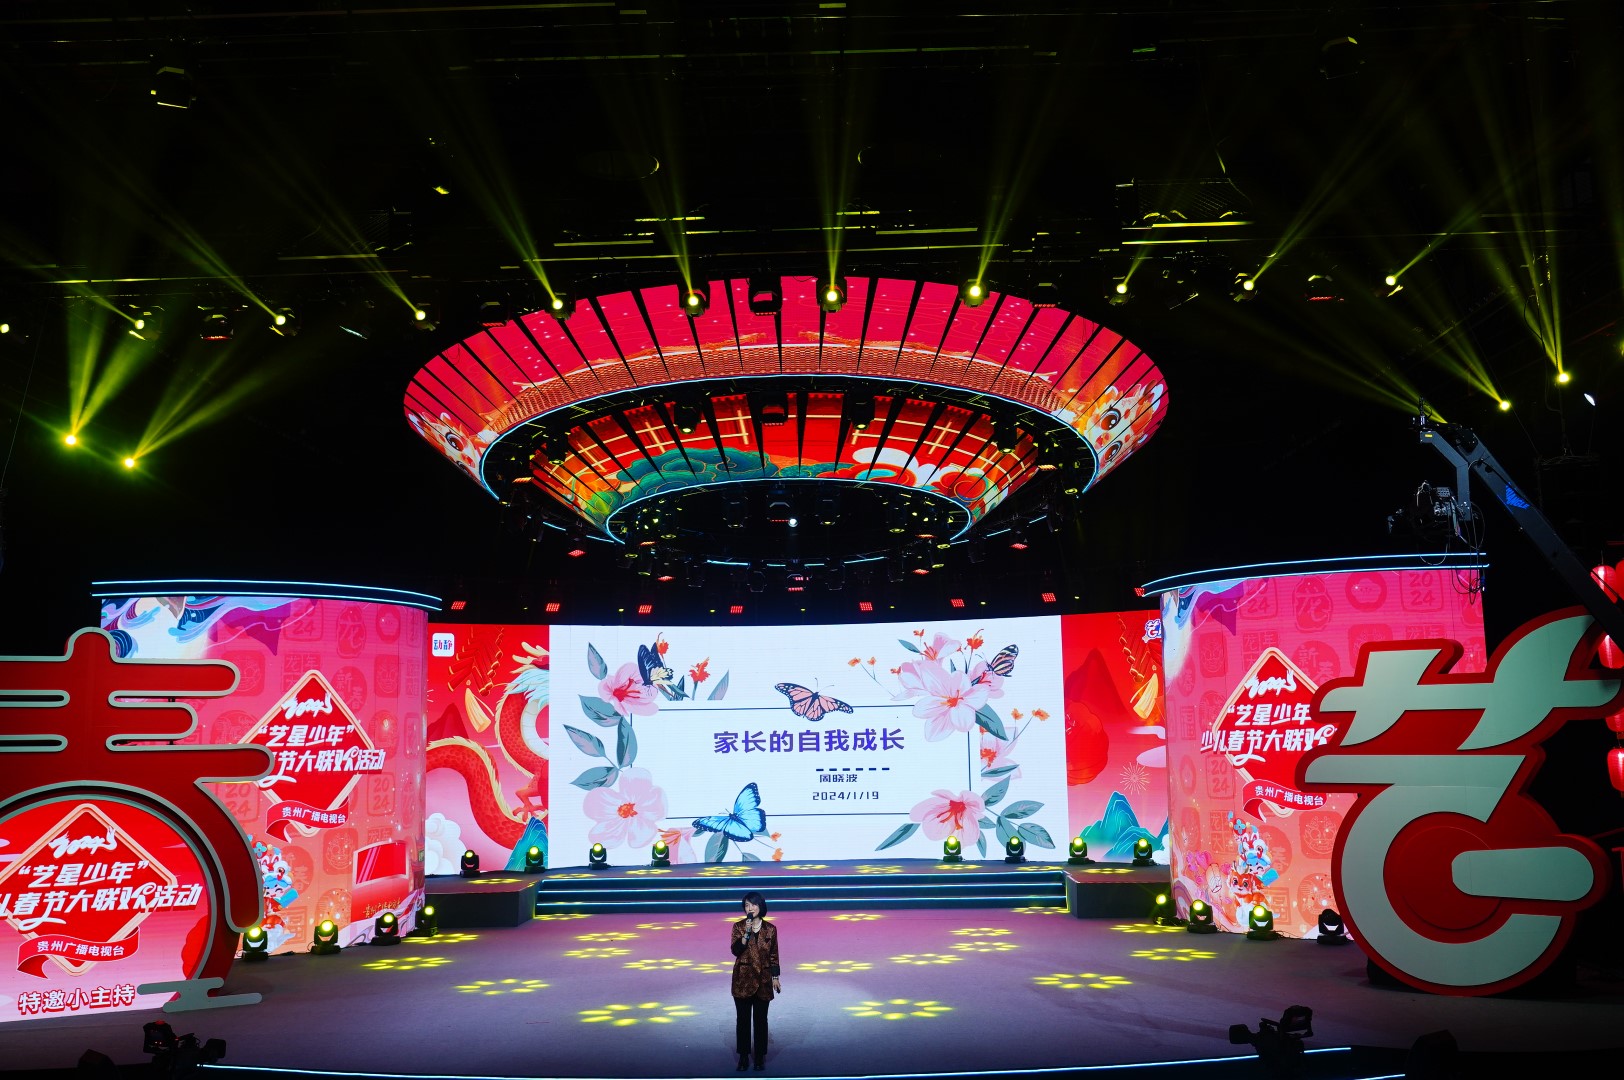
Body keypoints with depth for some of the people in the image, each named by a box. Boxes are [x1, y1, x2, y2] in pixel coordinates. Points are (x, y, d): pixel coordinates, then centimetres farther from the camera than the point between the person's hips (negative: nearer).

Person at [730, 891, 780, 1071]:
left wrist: (775, 978, 5)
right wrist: (747, 933, -22)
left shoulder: (770, 929, 2)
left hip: (763, 980, 0)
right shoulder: (738, 926, 0)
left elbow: (774, 955, 7)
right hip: (743, 979, 0)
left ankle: (760, 1057, 13)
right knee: (743, 1019, 4)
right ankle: (744, 1057, 13)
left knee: (760, 1019, 4)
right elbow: (735, 950, -11)